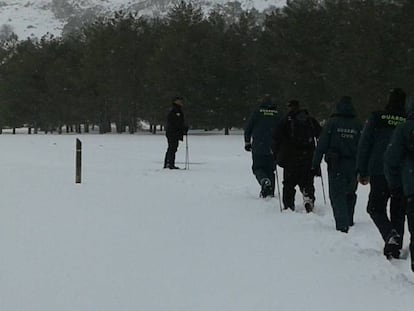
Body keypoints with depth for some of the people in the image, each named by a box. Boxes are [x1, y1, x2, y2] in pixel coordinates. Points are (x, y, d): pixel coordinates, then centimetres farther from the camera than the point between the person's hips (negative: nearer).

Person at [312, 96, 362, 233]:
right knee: (350, 194, 20)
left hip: (335, 165, -3)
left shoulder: (332, 123, -5)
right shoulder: (358, 125, 3)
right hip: (353, 166, 3)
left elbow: (321, 144, -6)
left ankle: (342, 225, -16)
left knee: (337, 195, -2)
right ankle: (349, 222, 29)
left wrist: (316, 164, -1)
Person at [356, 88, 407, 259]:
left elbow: (364, 145, -1)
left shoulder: (376, 118, -2)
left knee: (376, 208, 9)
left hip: (379, 173, -1)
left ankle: (390, 234, -17)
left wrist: (362, 171, 5)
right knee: (398, 211, 11)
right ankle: (395, 247, 9)